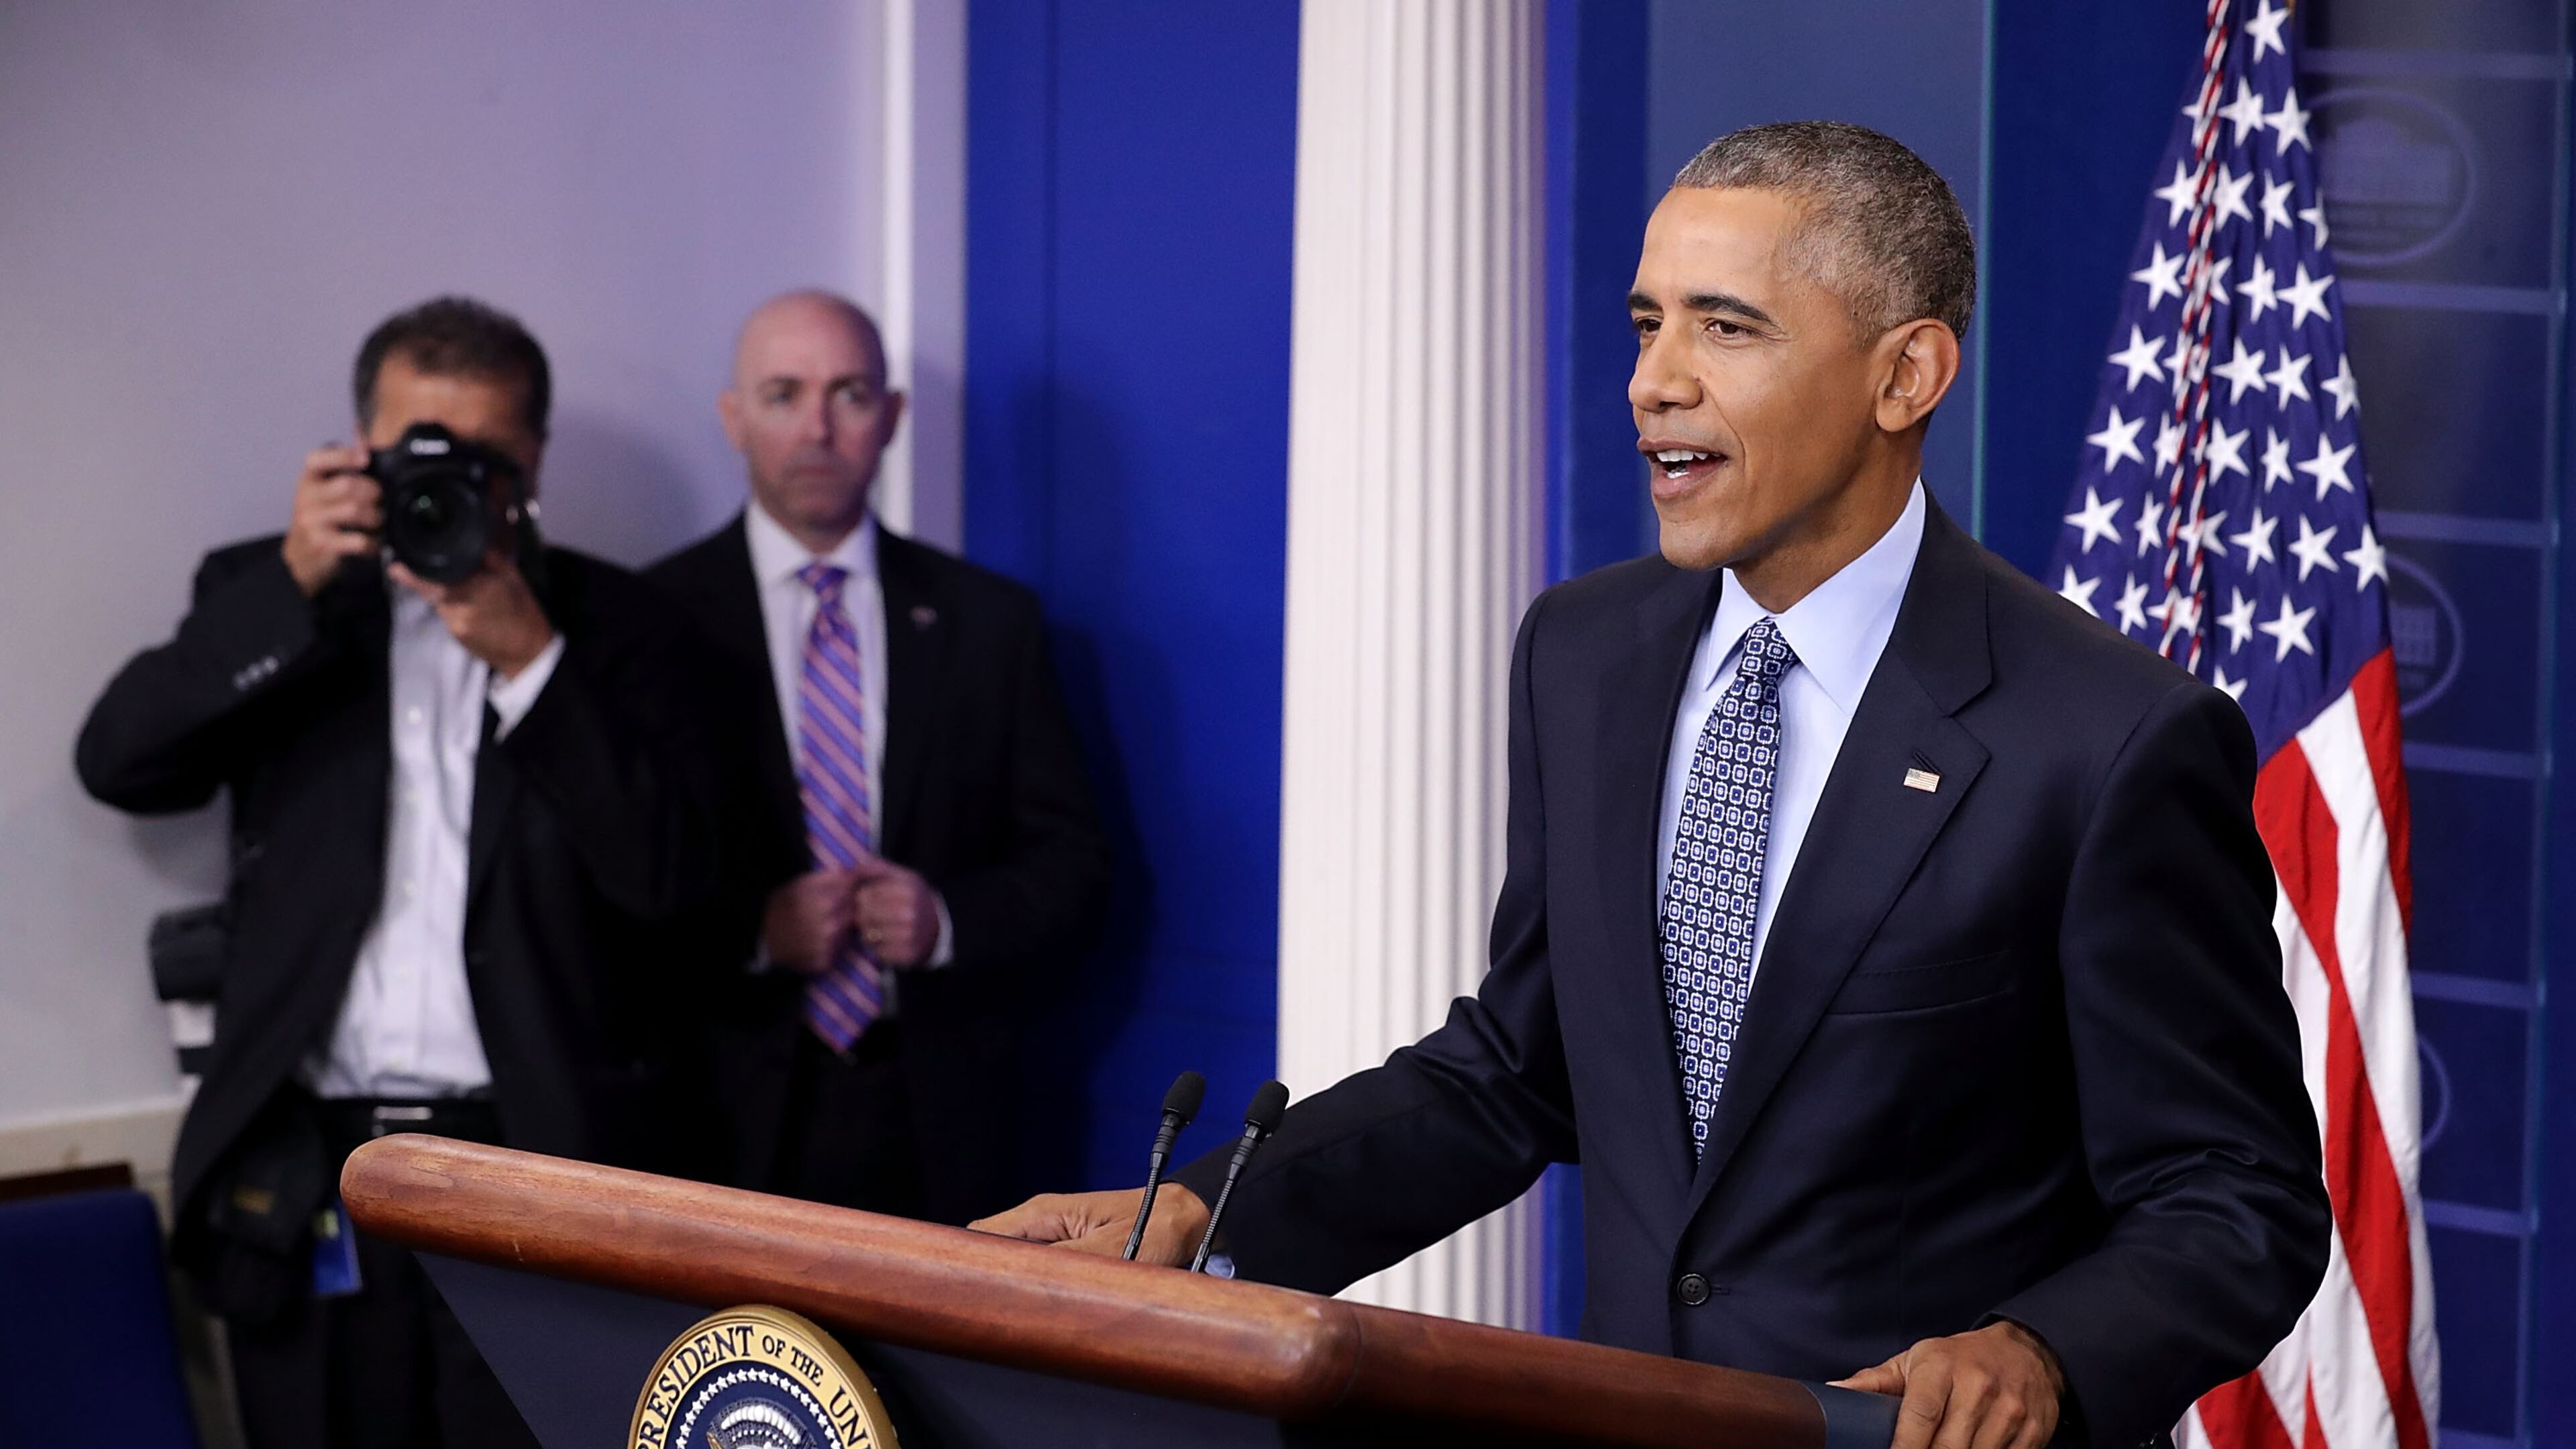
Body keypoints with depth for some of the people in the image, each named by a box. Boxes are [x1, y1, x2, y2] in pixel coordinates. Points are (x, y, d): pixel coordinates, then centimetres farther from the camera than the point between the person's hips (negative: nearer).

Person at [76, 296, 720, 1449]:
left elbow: (667, 872, -5)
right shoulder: (265, 597, 10)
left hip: (545, 1162, -1)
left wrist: (527, 658, -14)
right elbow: (122, 763, -6)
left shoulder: (606, 619, 6)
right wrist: (298, 581, -14)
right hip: (306, 1170, 1)